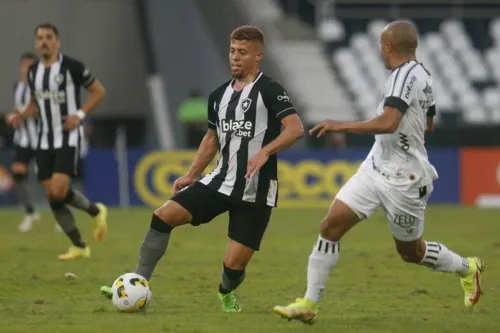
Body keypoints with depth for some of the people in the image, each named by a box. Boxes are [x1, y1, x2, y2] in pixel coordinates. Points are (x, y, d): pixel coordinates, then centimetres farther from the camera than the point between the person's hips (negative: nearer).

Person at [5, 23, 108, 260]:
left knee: (59, 191, -20)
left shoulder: (71, 66, -9)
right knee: (52, 197, 0)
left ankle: (95, 211, 8)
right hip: (45, 141, 6)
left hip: (68, 139, -6)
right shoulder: (33, 72, 9)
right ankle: (79, 247, 11)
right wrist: (21, 116, 3)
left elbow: (98, 91, -2)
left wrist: (80, 114, -14)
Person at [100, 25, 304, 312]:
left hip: (255, 192, -6)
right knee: (164, 215, -11)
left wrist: (265, 152, -35)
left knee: (234, 265, -7)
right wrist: (191, 176, 18)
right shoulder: (219, 95, 12)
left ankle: (226, 295, 30)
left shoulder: (269, 90, -10)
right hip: (221, 181, 6)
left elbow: (296, 129, -22)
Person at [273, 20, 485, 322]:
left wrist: (342, 126, -24)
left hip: (402, 181, -9)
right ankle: (309, 303, -3)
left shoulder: (405, 75, -20)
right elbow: (429, 124, 24)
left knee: (411, 252, 10)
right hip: (375, 170, 9)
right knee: (331, 226, -4)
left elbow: (388, 123, -32)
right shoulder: (422, 75, 9)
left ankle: (468, 268, 36)